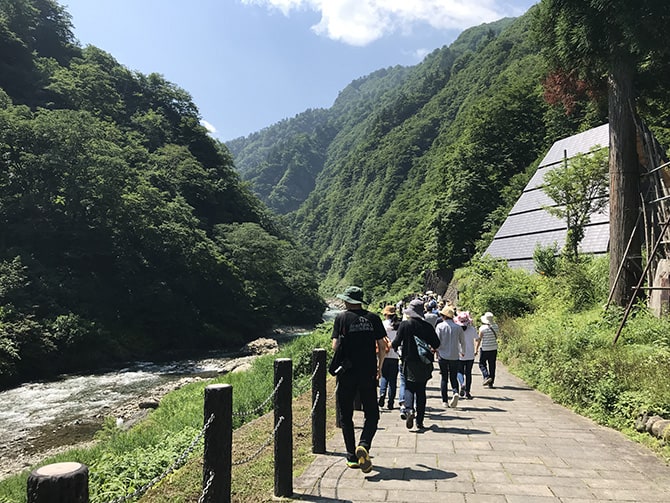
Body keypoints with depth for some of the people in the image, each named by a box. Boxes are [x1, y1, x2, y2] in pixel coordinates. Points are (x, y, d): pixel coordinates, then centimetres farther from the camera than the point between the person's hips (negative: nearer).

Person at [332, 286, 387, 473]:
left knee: (346, 416, 12)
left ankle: (352, 457, 14)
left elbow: (335, 346, -8)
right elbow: (382, 347, 2)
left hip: (347, 373, -1)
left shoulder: (341, 318, -3)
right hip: (368, 374, 1)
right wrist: (379, 367, 15)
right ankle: (364, 446, -12)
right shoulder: (373, 318, 3)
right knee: (371, 414, 11)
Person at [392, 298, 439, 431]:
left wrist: (392, 345, 16)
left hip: (410, 361, -2)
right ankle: (420, 421, 13)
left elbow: (397, 342, -7)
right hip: (425, 364, 2)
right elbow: (436, 344, 2)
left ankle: (409, 409, -19)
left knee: (409, 387, 9)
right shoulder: (428, 326, -2)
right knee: (421, 390, 11)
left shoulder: (405, 324, -8)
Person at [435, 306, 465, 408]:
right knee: (454, 377, 11)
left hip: (443, 356, -1)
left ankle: (445, 401, 8)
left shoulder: (440, 326, -5)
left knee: (444, 378, 8)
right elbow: (462, 341, 9)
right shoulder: (458, 327, 0)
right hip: (455, 356, 1)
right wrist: (462, 352, 27)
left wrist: (437, 351, 11)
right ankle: (455, 392, -16)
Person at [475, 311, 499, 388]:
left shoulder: (482, 328, -15)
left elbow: (479, 339, -11)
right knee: (492, 365, 10)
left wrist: (476, 349, -6)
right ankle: (491, 383, 14)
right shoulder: (496, 326, -1)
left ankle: (487, 377, -11)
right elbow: (496, 337, 12)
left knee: (482, 364, 10)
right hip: (494, 348, 5)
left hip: (484, 349, -5)